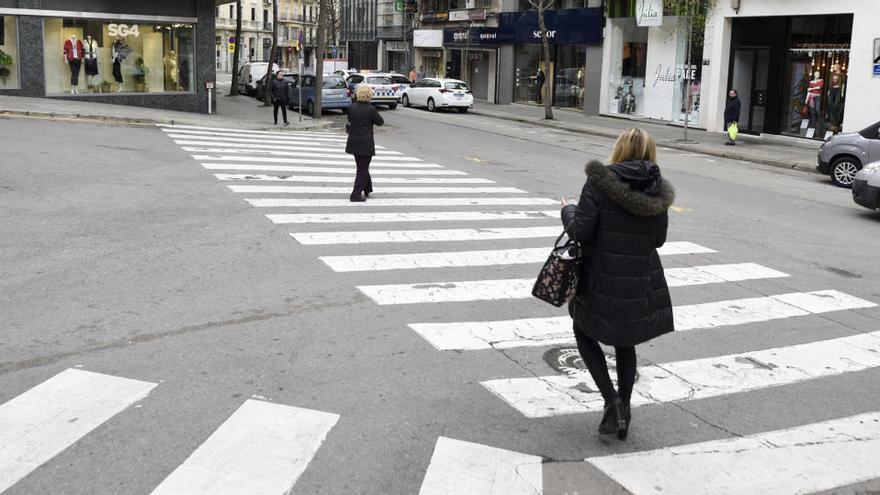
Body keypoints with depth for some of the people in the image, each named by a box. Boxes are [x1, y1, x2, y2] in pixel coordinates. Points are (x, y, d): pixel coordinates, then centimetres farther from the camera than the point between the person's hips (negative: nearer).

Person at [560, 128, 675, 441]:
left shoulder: (600, 183, -14)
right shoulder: (658, 190, -1)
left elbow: (581, 232, -15)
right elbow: (659, 238, 5)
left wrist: (568, 212, 4)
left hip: (602, 280, -4)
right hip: (642, 283, 4)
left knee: (585, 333, 18)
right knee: (625, 343, 22)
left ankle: (612, 402, 4)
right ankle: (623, 411, 26)